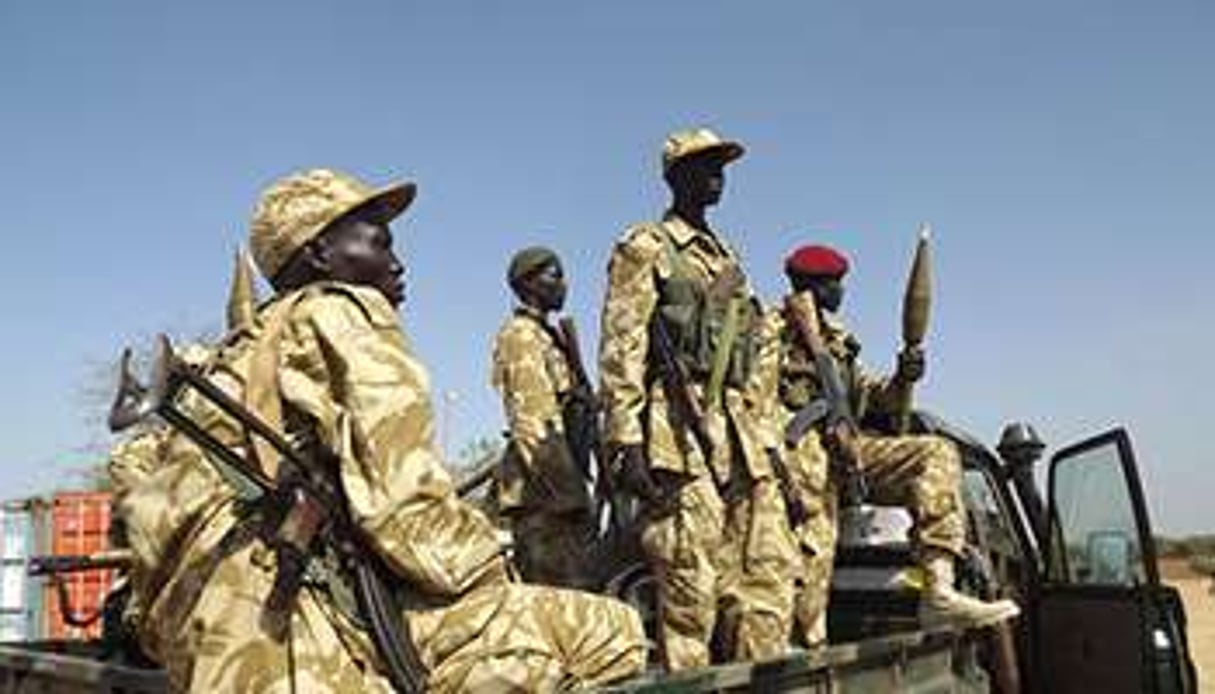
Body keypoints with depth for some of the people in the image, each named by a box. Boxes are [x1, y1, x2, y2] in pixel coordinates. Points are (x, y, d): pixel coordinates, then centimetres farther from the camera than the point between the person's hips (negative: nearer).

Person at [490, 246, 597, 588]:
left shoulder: (546, 336, 23)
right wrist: (568, 494, -22)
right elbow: (534, 423, -18)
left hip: (559, 484, 10)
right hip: (542, 490, -10)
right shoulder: (521, 335, -8)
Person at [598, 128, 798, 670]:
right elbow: (620, 352, -8)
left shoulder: (724, 258, 25)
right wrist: (624, 443, -17)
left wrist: (757, 441, 20)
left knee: (768, 572, 6)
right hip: (678, 431, -8)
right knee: (690, 586, -8)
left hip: (735, 431, 8)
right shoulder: (644, 249, 2)